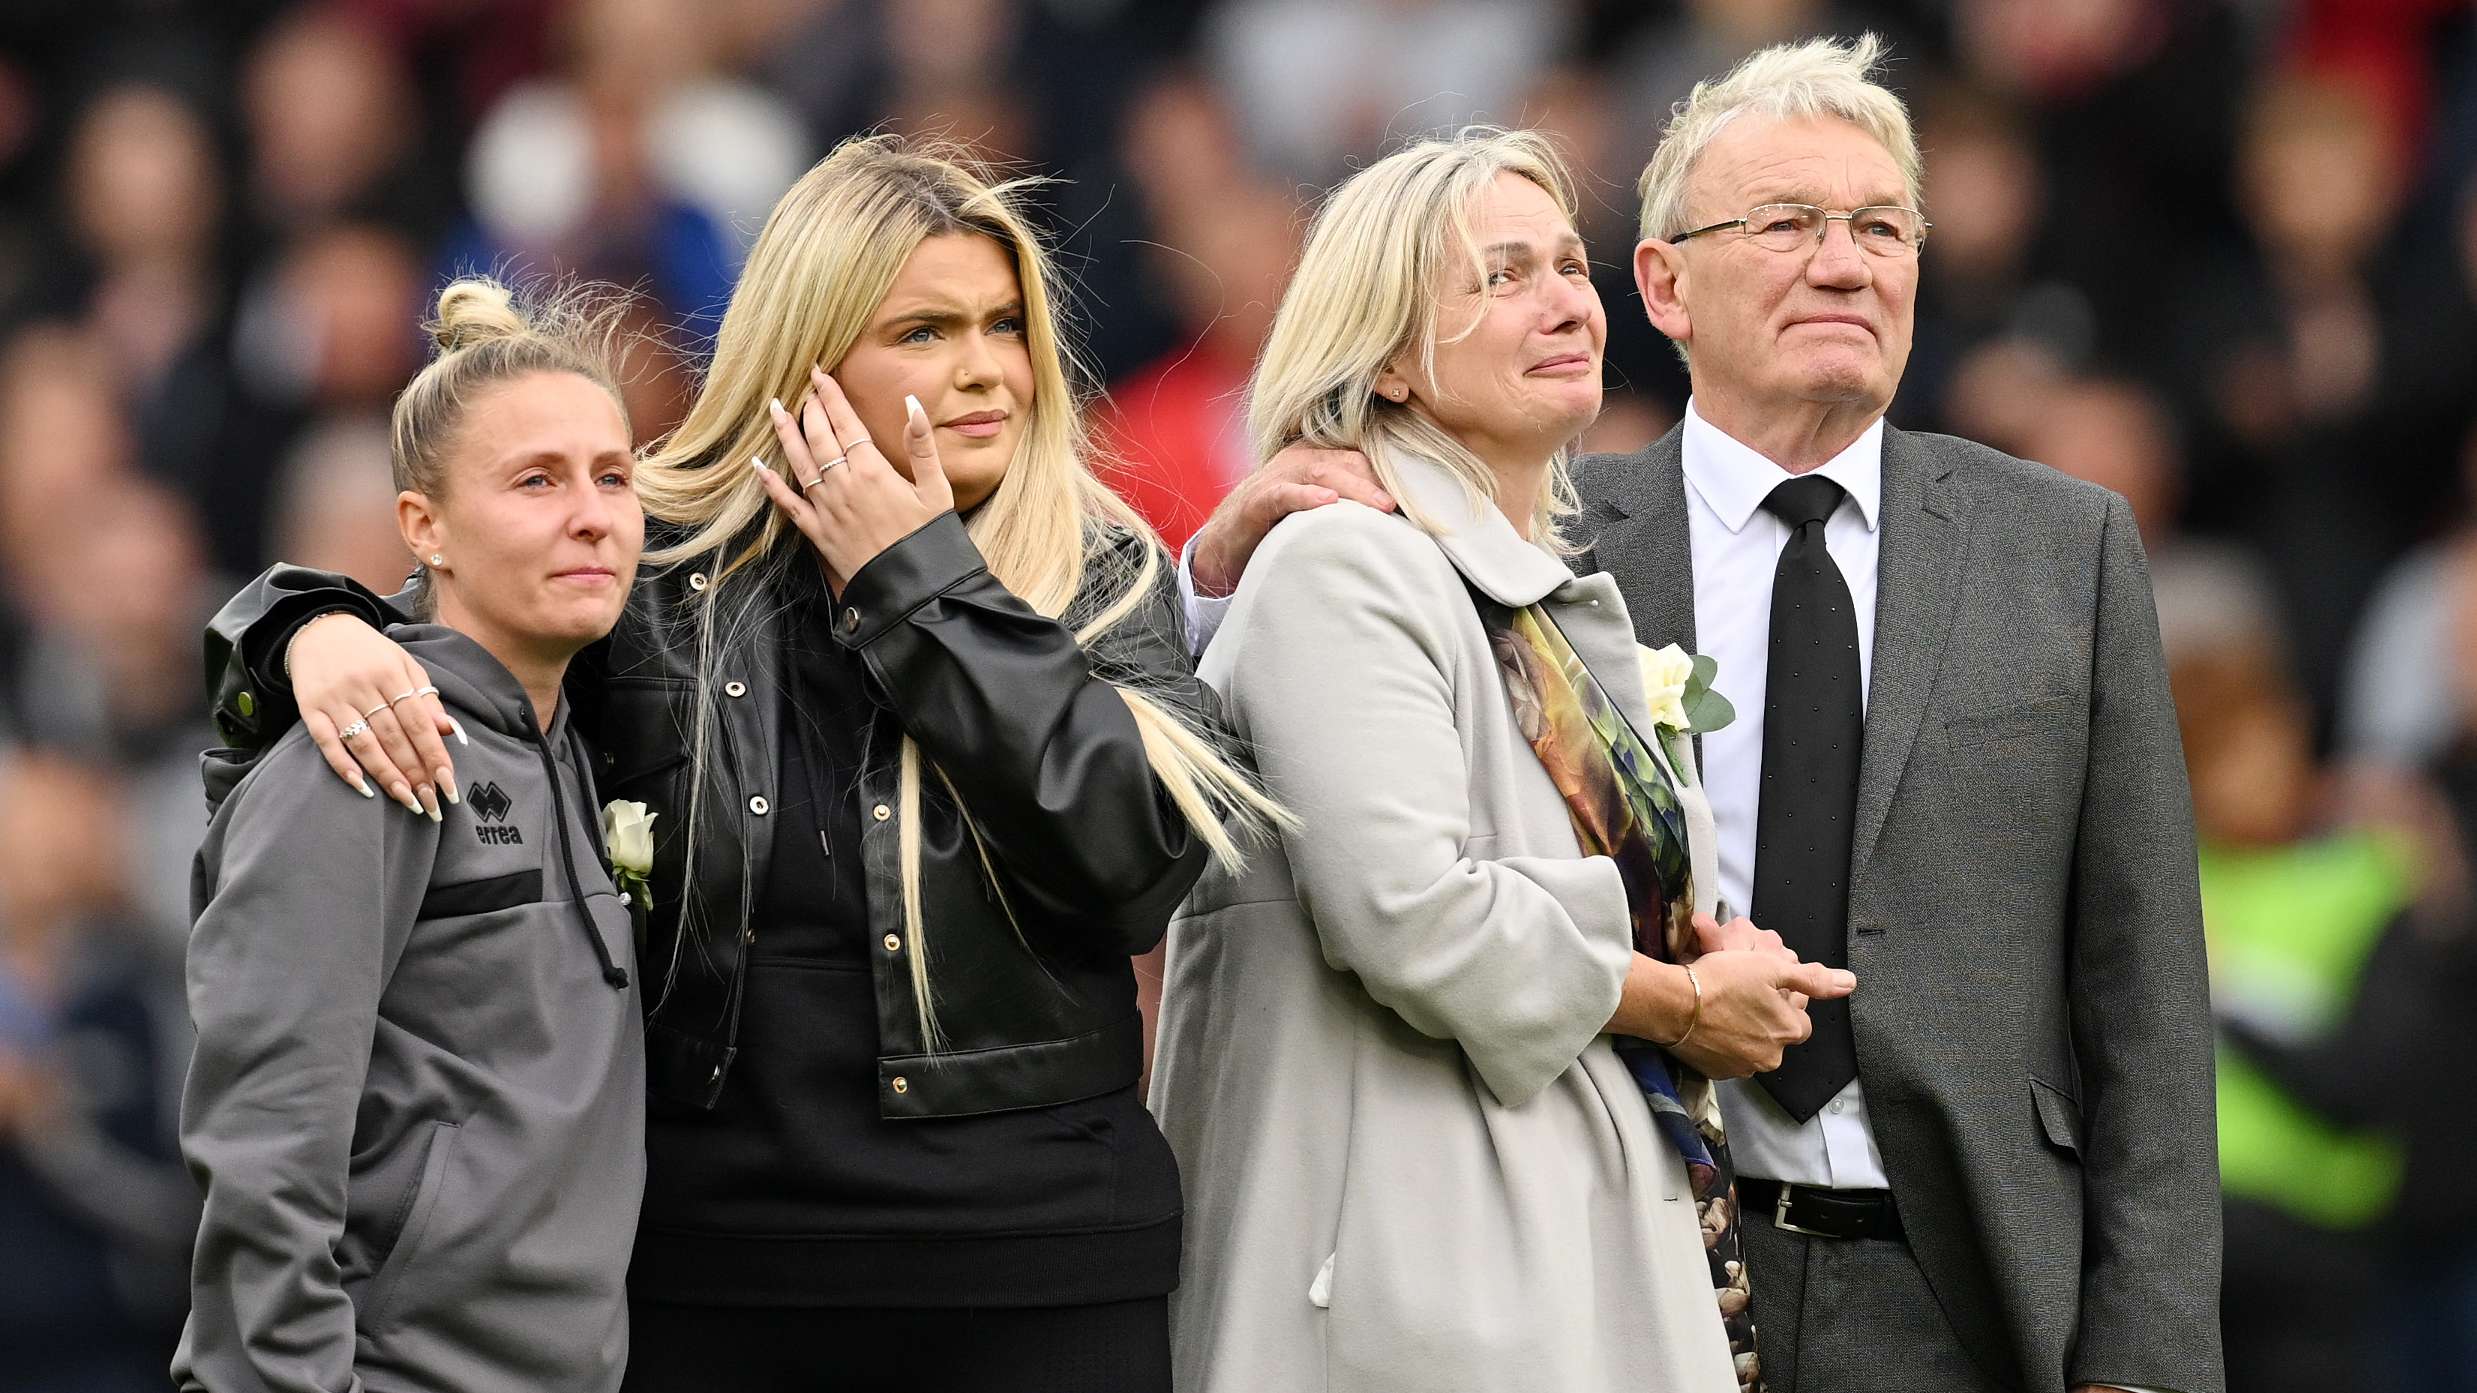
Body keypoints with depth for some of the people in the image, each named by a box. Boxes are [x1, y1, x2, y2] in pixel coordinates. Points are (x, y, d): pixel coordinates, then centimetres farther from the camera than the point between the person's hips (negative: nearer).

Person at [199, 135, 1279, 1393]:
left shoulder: (1105, 581, 3)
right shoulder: (659, 574, 4)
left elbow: (1139, 864, -12)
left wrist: (921, 584, -9)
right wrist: (317, 635, -12)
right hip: (712, 1267, 1)